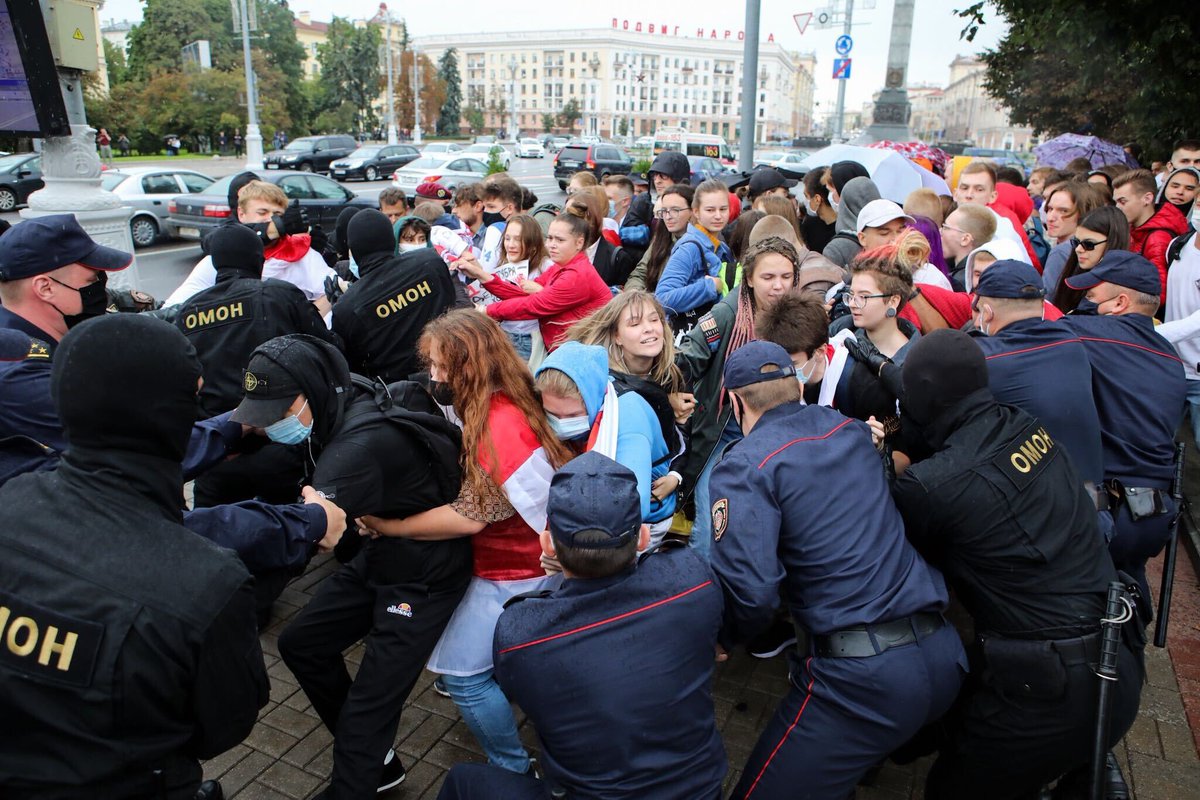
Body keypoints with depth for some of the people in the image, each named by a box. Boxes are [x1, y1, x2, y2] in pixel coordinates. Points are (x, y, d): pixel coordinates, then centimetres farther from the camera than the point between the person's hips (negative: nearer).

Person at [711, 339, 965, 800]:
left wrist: (724, 639, -1)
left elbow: (749, 591, -21)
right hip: (943, 657, 8)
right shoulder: (850, 430, 8)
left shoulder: (745, 466, -11)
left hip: (860, 677, -8)